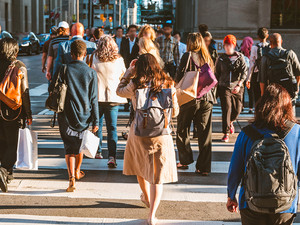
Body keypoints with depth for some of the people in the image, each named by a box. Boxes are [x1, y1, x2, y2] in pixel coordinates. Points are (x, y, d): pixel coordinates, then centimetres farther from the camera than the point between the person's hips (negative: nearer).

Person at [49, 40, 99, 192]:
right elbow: (94, 99, -4)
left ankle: (71, 177, -14)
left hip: (66, 115, -1)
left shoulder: (63, 70, -6)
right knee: (79, 143, 22)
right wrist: (95, 121, 0)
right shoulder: (91, 73, -5)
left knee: (69, 147, 2)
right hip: (84, 116, 2)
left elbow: (51, 90, 1)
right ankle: (77, 171, 40)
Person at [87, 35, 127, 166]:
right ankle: (112, 156, -12)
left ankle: (97, 151, 28)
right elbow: (123, 76, 12)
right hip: (114, 97, 0)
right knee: (112, 127, -1)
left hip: (97, 95, 0)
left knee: (97, 125, 17)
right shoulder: (119, 60, -2)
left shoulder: (94, 58, -6)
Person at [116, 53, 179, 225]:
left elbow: (120, 91, 11)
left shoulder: (135, 85, -10)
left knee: (141, 166, 25)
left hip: (139, 132, 0)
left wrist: (129, 71, 12)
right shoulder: (168, 85, -6)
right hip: (162, 133, 0)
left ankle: (147, 198, 48)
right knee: (158, 175, 6)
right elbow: (175, 112, 3)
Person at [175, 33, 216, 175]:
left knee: (182, 130, 13)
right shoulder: (208, 58, 9)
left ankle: (185, 160, 16)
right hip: (207, 99, 4)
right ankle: (204, 167, 5)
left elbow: (179, 77, -9)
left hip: (190, 98, -4)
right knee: (205, 133, 5)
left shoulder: (188, 56, -6)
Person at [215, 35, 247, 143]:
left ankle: (230, 122, 39)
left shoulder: (240, 57, 3)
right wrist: (215, 85, 9)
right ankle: (226, 133, -5)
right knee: (226, 108, -12)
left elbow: (244, 72, -6)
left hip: (237, 88, 1)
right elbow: (217, 74, 14)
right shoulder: (221, 59, 7)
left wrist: (239, 85, -17)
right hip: (224, 87, -1)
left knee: (237, 109, 5)